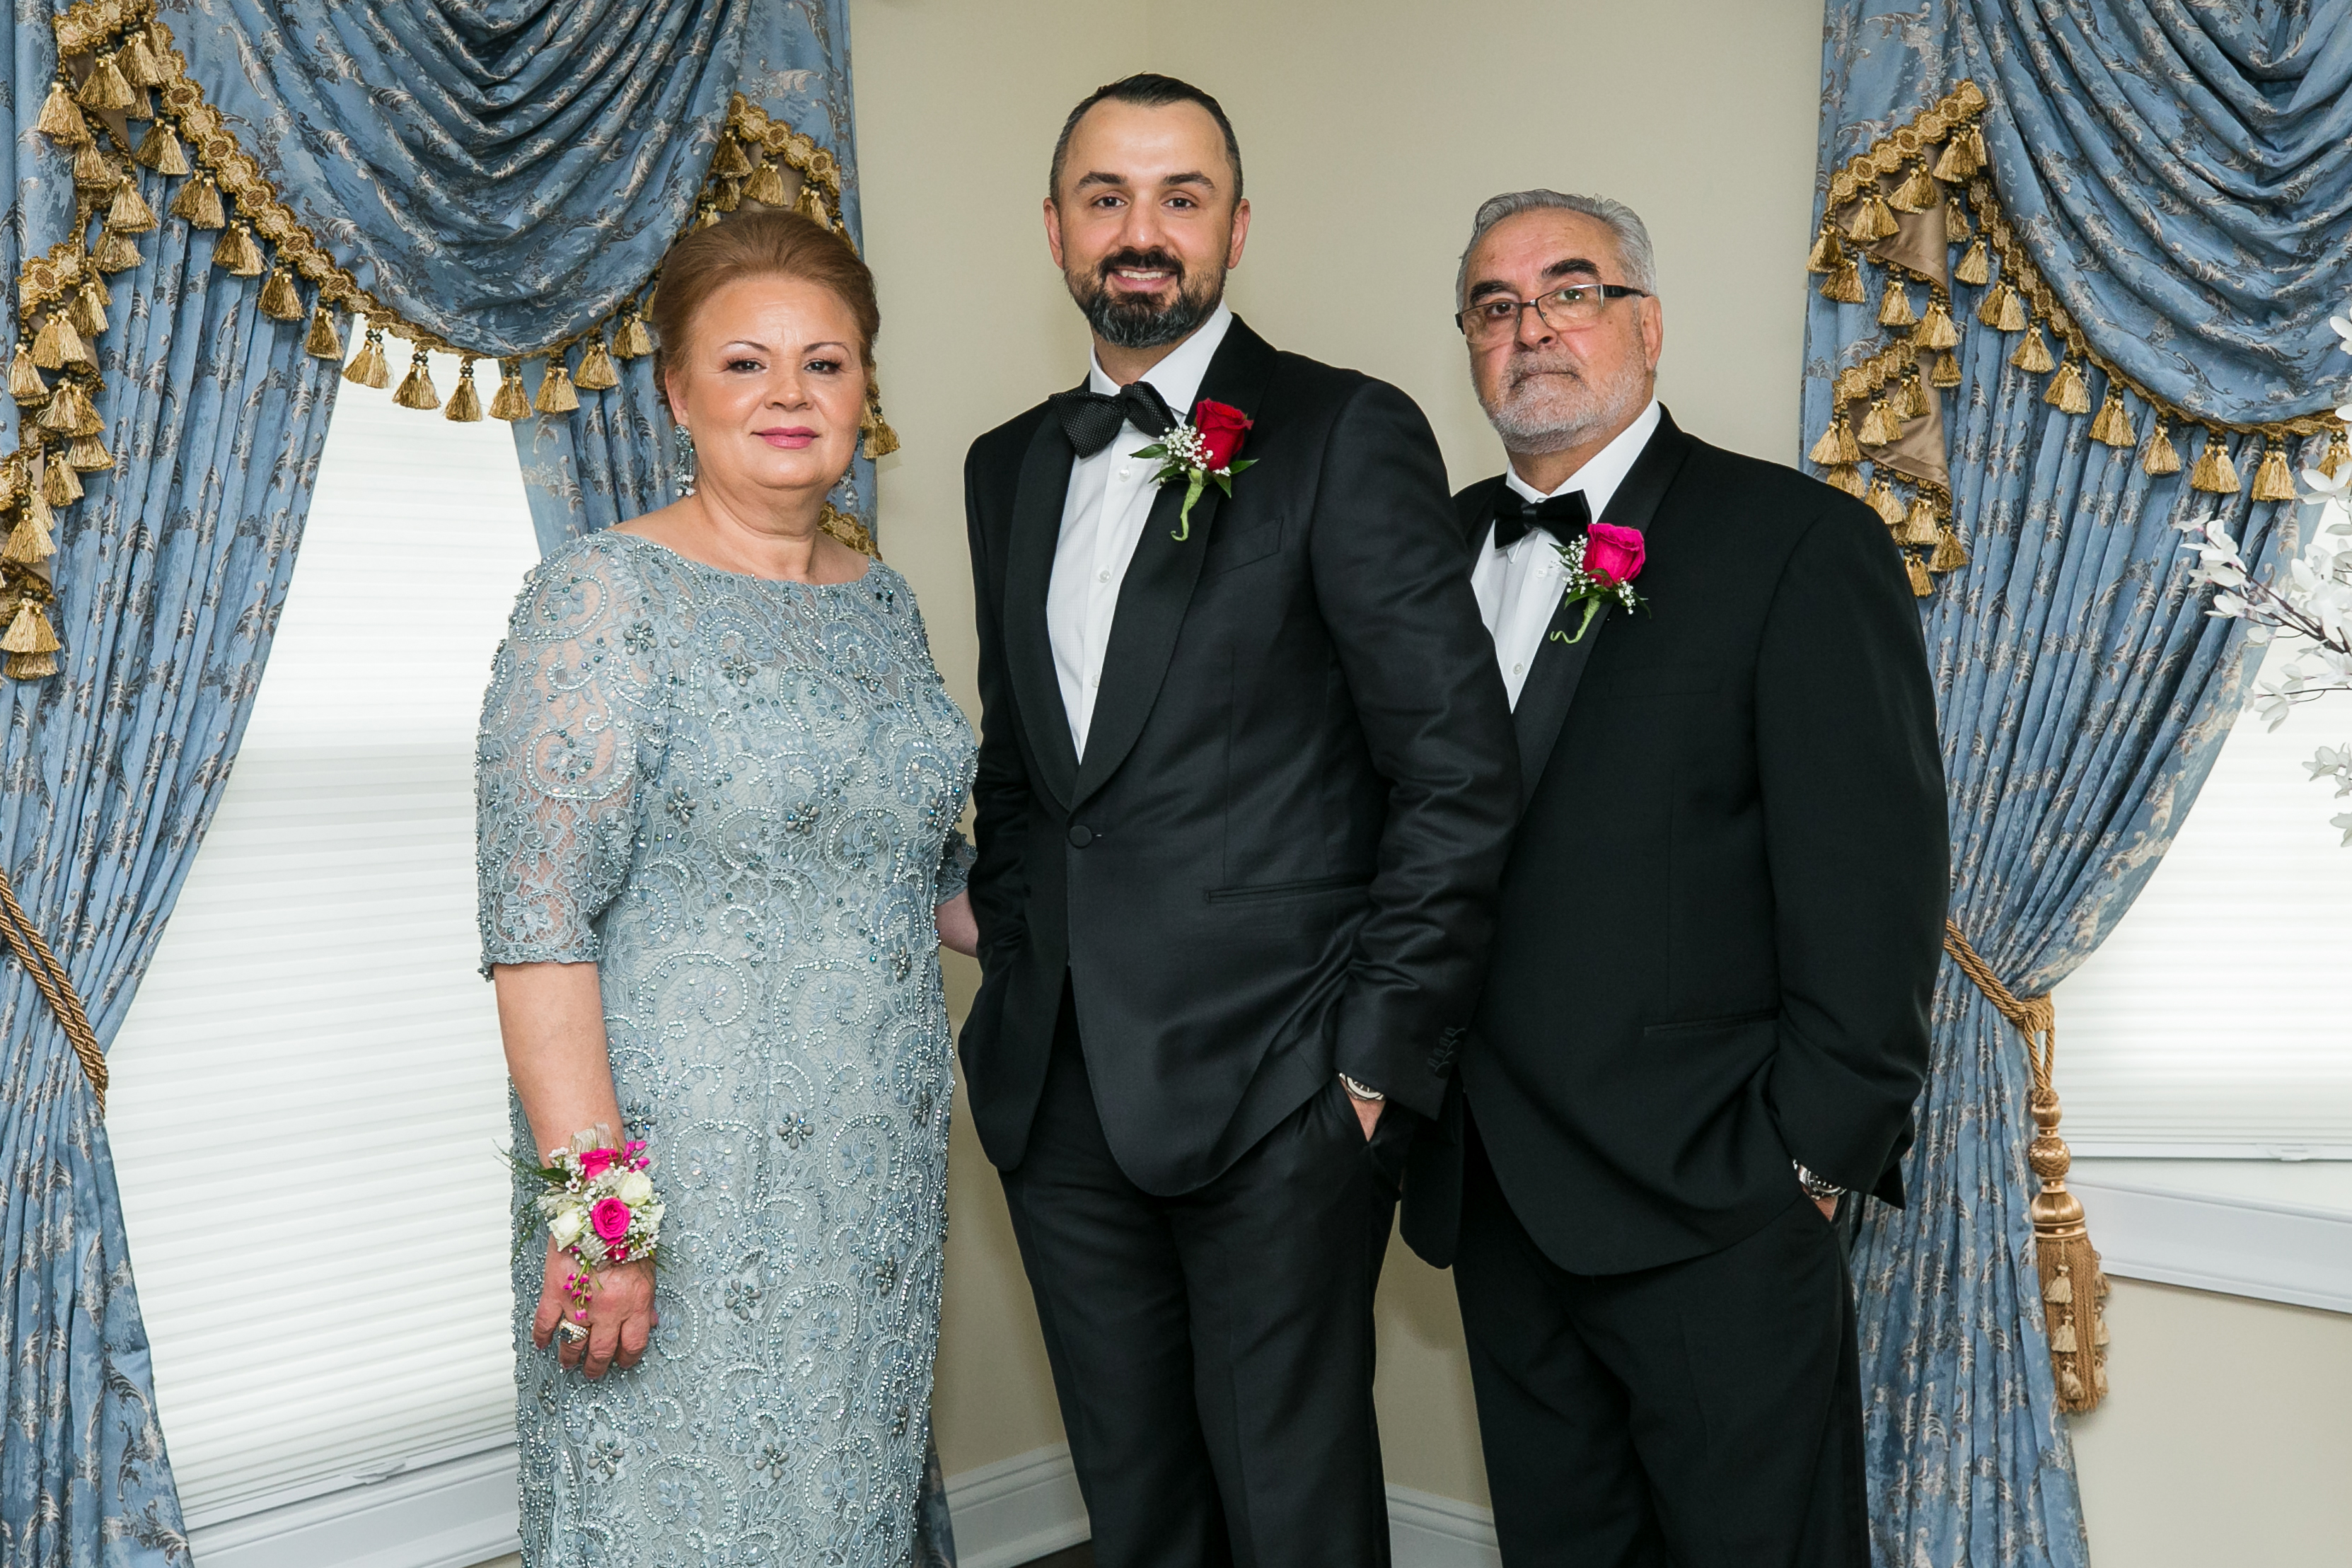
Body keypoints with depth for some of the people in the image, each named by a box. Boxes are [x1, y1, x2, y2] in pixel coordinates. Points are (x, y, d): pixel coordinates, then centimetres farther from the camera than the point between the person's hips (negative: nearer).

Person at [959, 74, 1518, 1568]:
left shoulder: (1346, 434, -6)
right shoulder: (1010, 466, 13)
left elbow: (1461, 769, -10)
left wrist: (1381, 1050, -12)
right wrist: (1019, 980, 8)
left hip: (1275, 1096, -5)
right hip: (1060, 1091, 6)